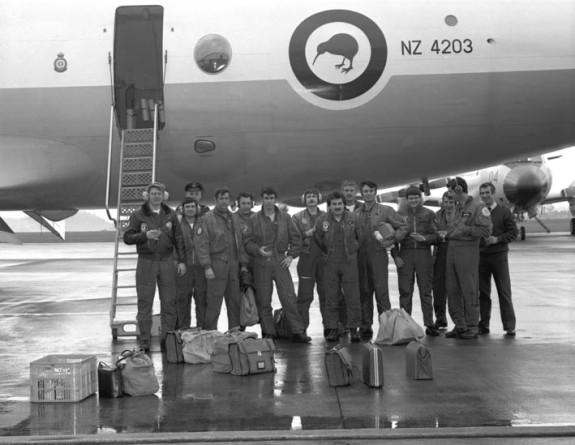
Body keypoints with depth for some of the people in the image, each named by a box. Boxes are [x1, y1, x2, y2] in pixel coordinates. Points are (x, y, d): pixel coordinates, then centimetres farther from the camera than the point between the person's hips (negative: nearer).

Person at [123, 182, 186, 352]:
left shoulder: (170, 215, 8)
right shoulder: (138, 215, 2)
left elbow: (179, 239, 9)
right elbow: (127, 238, -1)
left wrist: (182, 260, 1)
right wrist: (145, 235, -16)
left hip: (166, 261, 2)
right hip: (146, 262, -2)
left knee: (169, 302, 3)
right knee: (145, 303, -1)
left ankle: (167, 340, 11)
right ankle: (144, 342, 5)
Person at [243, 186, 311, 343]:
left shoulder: (285, 217, 8)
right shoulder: (254, 219, 4)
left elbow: (296, 238, 11)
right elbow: (247, 241, 3)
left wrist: (291, 255, 1)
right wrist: (258, 250, -14)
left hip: (281, 262, 0)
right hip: (261, 264, 0)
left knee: (289, 298, -4)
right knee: (264, 302, 3)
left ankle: (298, 332, 1)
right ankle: (268, 333, 12)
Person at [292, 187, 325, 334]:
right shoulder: (297, 217, 9)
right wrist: (308, 233, -14)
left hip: (324, 259, 2)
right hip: (306, 259, -2)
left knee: (326, 294, 3)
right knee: (305, 295, -5)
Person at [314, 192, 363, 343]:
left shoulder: (353, 218, 1)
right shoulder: (321, 221, 0)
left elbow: (360, 238, 9)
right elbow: (318, 240, 12)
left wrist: (352, 252, 11)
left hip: (350, 262, 0)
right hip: (330, 264, 1)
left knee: (353, 296, -2)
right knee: (331, 297, 3)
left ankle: (354, 329, 5)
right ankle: (333, 329, 10)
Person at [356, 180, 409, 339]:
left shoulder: (386, 210, 3)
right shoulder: (356, 213, 11)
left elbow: (403, 226, 4)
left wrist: (392, 240, -5)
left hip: (378, 255, -3)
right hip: (360, 257, 3)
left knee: (381, 291, -7)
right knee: (364, 292, 6)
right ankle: (365, 326, 13)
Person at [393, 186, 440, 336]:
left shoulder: (429, 214, 8)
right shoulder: (399, 214, 8)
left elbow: (435, 235, 4)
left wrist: (424, 238, -15)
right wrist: (395, 256, -3)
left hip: (424, 254, 0)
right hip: (405, 255, 0)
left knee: (425, 290, 1)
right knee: (405, 291, -2)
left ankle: (429, 324, 5)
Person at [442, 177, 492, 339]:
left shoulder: (478, 207, -6)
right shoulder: (457, 207, 18)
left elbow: (486, 230, -14)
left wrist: (465, 229, -16)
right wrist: (448, 233, 6)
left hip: (468, 251, -8)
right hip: (451, 250, 8)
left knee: (470, 291, -3)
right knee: (452, 290, 8)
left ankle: (472, 327, 4)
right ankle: (459, 325, 16)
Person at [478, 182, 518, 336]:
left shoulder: (504, 212, 1)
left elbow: (513, 232, -1)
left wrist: (497, 239, -13)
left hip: (499, 255, -2)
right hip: (481, 256, 3)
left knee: (504, 292, -2)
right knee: (483, 292, 6)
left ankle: (509, 326, 1)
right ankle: (484, 325, 13)